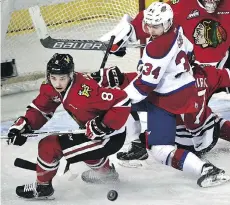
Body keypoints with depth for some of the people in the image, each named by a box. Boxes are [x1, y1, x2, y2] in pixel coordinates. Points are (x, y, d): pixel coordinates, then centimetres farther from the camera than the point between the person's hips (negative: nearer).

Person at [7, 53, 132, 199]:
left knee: (49, 146, -11)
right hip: (92, 133, 9)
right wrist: (24, 125, -11)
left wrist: (104, 126, -30)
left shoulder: (84, 91, -31)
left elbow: (122, 101, -32)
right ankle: (105, 171, 48)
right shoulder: (52, 88, -5)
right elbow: (40, 109, 5)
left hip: (111, 138, -9)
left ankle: (43, 186, 12)